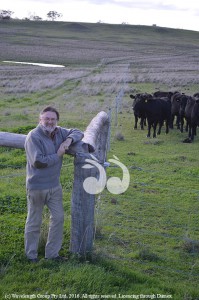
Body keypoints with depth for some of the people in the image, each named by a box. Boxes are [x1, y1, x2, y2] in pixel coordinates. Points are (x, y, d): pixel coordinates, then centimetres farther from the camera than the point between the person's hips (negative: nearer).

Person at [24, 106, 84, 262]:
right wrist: (57, 155, -13)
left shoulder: (59, 132, 3)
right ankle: (31, 254, 24)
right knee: (34, 222, 7)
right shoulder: (34, 136, -18)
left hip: (55, 185, 7)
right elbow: (38, 161, -24)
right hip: (37, 187, -7)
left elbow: (78, 132, 14)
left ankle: (52, 253, 25)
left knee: (58, 218, 11)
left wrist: (69, 139, -9)